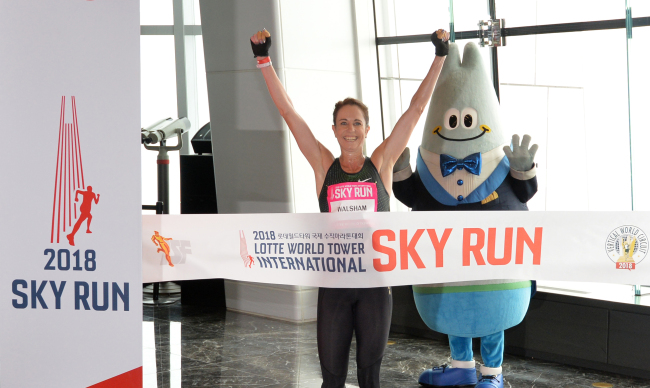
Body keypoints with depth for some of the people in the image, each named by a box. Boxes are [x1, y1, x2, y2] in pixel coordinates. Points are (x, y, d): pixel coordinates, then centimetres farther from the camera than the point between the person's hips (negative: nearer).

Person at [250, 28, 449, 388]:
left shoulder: (381, 164, 2)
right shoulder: (324, 166, 1)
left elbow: (415, 109, 1)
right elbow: (287, 111, -1)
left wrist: (440, 56, 1)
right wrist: (264, 58, -3)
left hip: (375, 281, 0)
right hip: (334, 283, 0)